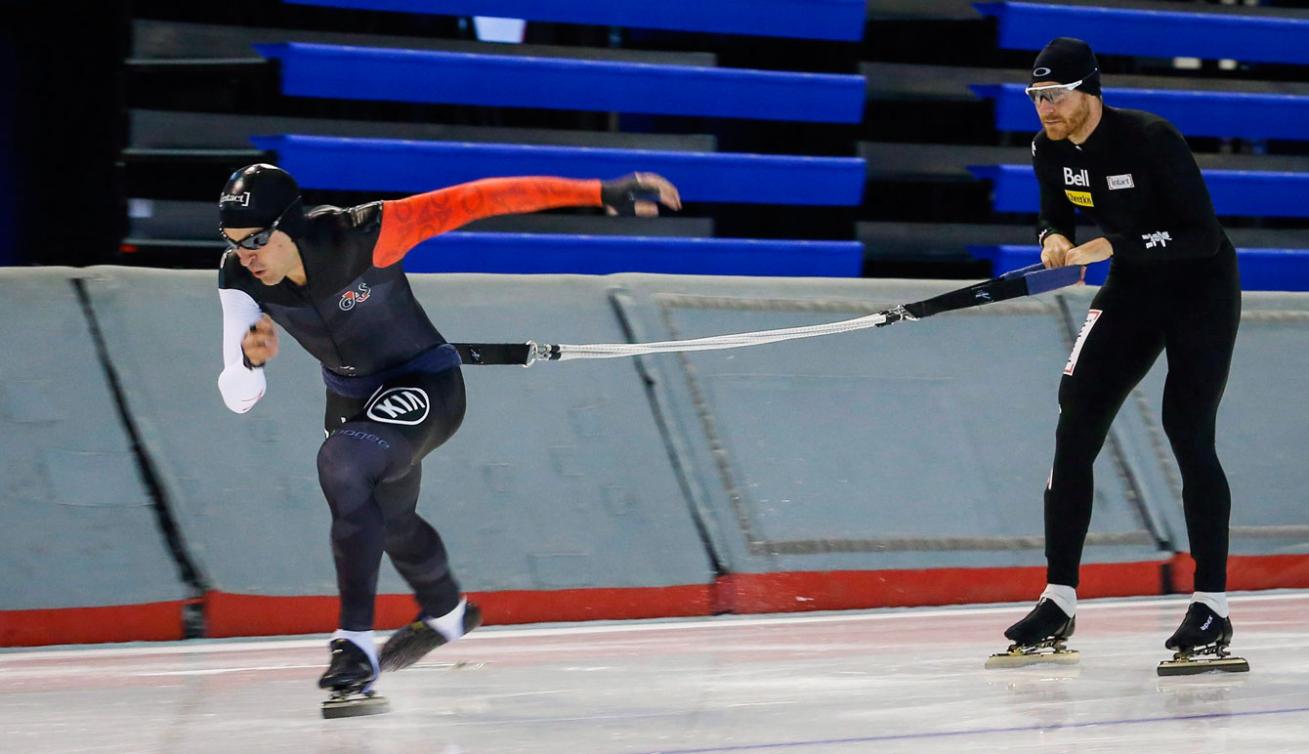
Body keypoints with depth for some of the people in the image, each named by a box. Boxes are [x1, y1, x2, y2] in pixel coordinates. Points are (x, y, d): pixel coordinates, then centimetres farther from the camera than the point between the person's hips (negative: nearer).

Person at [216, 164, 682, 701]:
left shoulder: (359, 236, -34)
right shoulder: (240, 279, -20)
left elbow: (479, 200, -33)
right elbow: (239, 397, -21)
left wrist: (603, 194, -36)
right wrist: (249, 357, -46)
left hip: (425, 388, -7)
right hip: (352, 396, 7)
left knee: (342, 462, -33)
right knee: (387, 518, 28)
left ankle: (356, 643, -28)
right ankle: (446, 613, 61)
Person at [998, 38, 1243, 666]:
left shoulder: (1151, 140, -27)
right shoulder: (1050, 149, -6)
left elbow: (1204, 235, -28)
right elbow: (1057, 216, 12)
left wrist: (1109, 247, -33)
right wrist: (1054, 238, -12)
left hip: (1202, 287, -6)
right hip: (1133, 287, 6)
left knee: (1188, 432, -16)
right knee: (1076, 421, -5)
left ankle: (1212, 606, -9)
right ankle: (1059, 602, -3)